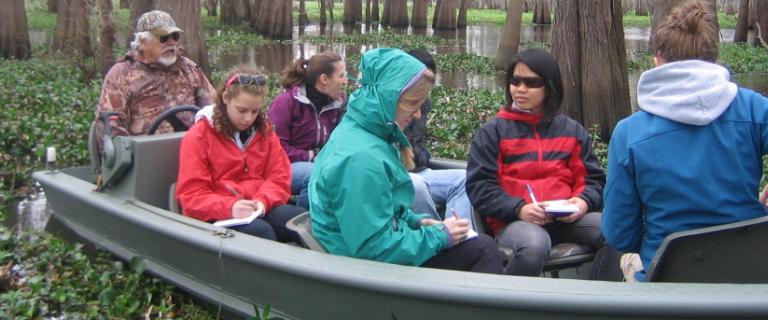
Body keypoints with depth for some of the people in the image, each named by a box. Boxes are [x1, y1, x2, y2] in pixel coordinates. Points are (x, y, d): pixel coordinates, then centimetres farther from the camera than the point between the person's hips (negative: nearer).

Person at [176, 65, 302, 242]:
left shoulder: (264, 130, 12)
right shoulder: (197, 137, -1)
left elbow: (279, 176, 9)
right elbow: (192, 195, -5)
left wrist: (263, 201, -15)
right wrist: (230, 207, -25)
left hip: (260, 210, 4)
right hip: (217, 215, -4)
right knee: (259, 231, -37)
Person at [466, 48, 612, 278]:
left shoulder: (572, 130, 19)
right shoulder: (492, 132, 9)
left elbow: (592, 179, 17)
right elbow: (480, 186, 1)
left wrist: (584, 201, -7)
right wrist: (519, 209, -16)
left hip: (566, 218, 3)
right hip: (514, 221, -3)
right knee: (533, 245, -38)